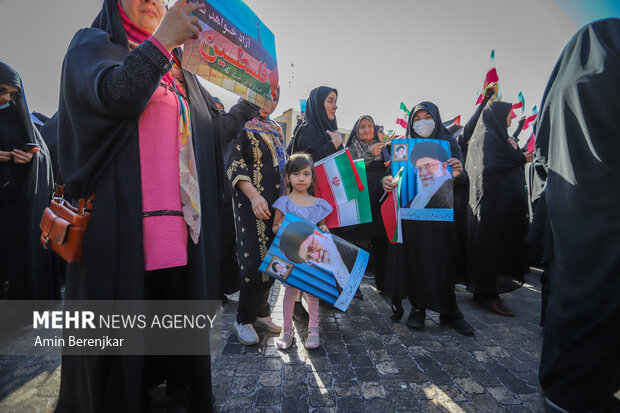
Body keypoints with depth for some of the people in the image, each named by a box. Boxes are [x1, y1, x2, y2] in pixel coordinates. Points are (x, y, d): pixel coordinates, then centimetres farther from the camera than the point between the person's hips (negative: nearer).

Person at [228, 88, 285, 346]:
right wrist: (253, 195, -24)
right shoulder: (242, 126, 0)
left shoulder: (276, 129, 20)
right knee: (256, 259, -8)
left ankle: (261, 311, 21)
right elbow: (235, 164, -10)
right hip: (253, 202, -6)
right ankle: (243, 320, 7)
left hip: (277, 203, 7)